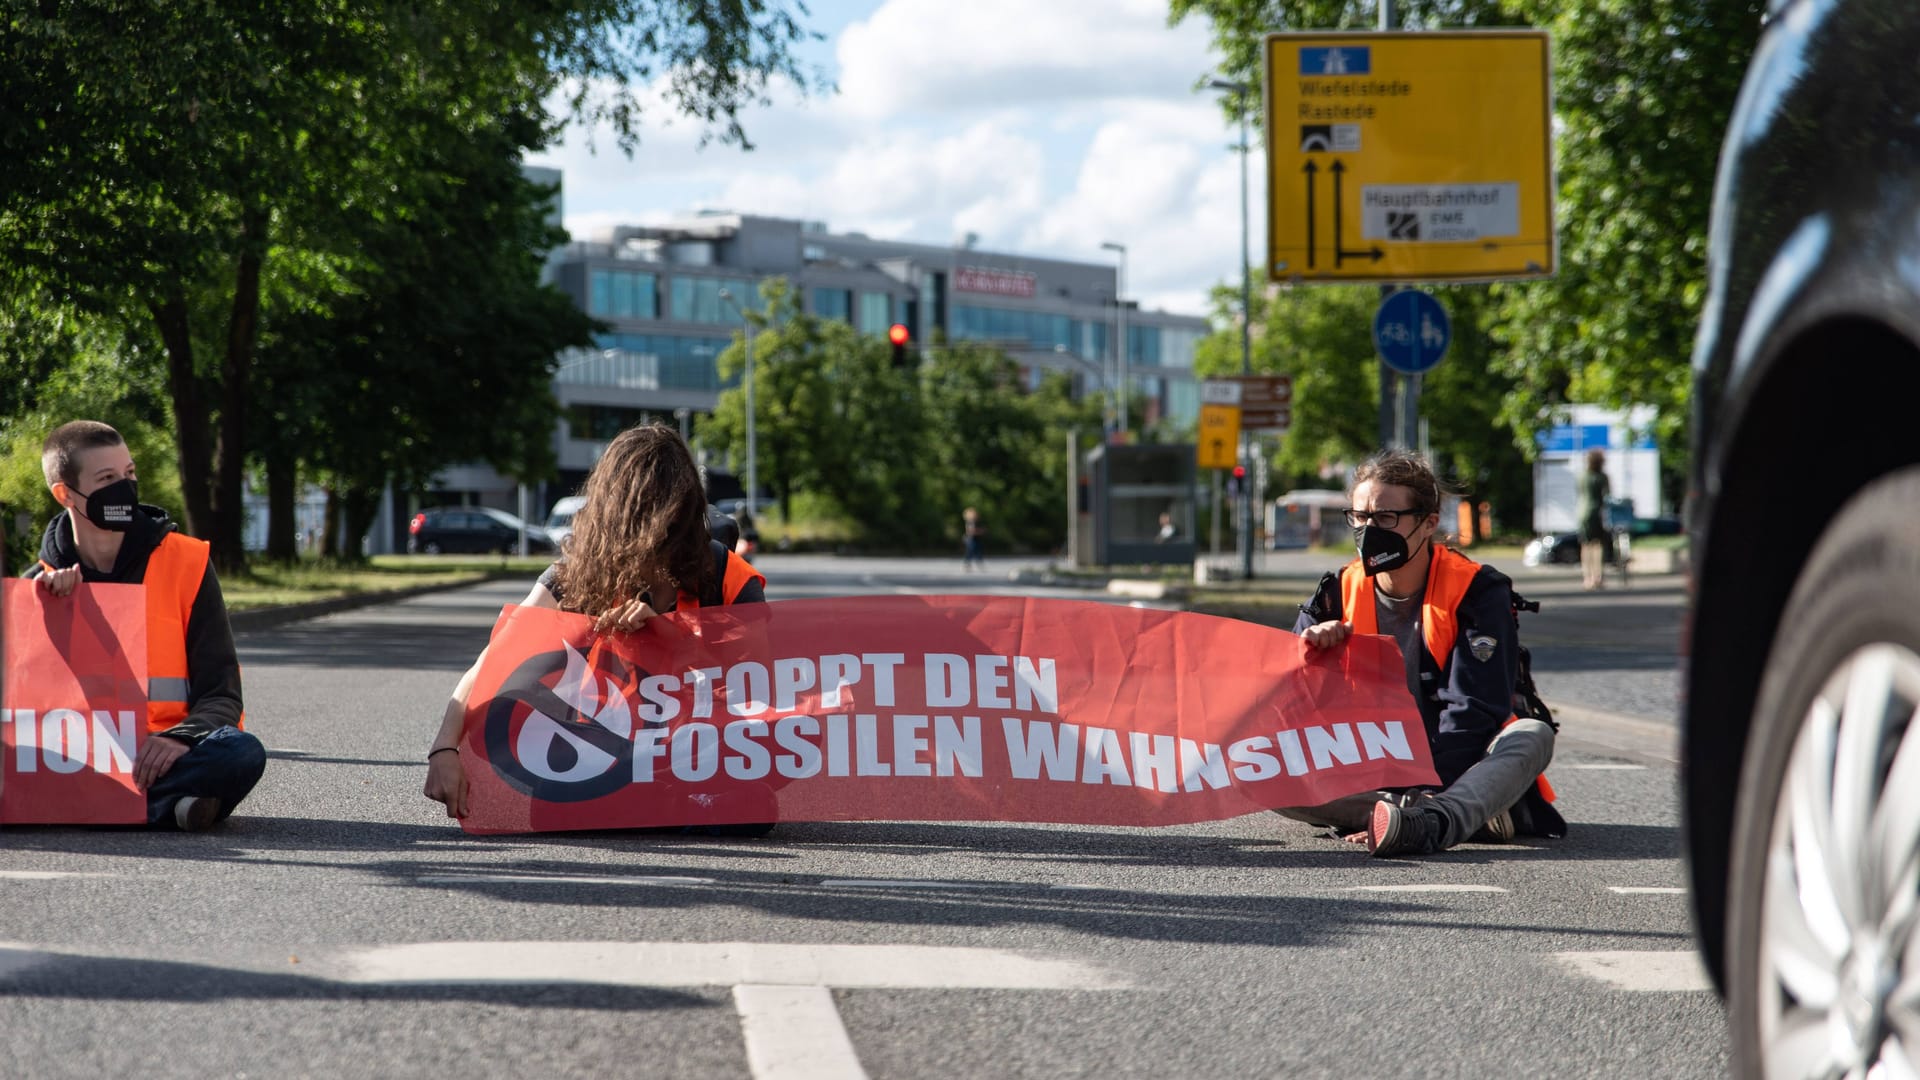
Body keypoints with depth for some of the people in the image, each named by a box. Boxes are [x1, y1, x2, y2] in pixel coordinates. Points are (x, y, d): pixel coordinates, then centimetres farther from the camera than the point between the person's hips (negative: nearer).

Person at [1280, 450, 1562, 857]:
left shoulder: (1476, 591, -8)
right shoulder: (1337, 595, 3)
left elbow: (1474, 710, -18)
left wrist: (1426, 792, -33)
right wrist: (1308, 649, -22)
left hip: (1457, 771, -2)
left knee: (1533, 736, -33)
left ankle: (1434, 822, -63)